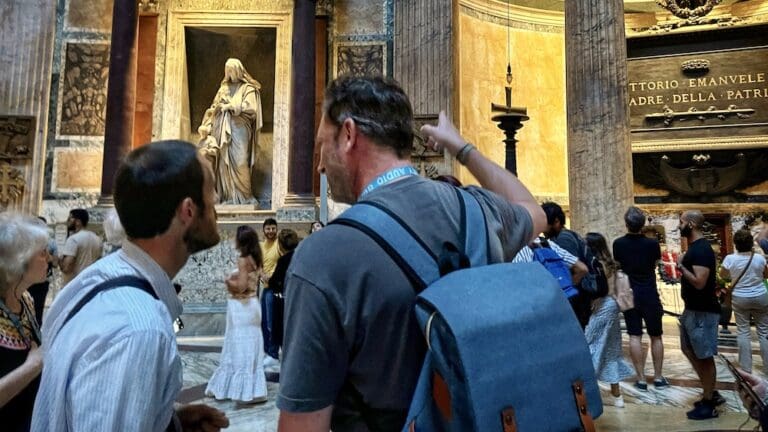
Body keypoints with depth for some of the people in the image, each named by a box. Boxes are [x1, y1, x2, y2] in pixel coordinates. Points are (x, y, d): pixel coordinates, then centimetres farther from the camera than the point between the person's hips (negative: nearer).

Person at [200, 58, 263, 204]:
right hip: (222, 131, 5)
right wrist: (207, 126, 4)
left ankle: (242, 196, -3)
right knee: (223, 163, 1)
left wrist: (231, 106, -11)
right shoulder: (224, 88, 19)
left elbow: (250, 108, -10)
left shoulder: (248, 88, 4)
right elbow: (214, 108, 16)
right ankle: (226, 196, 4)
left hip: (239, 131, -5)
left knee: (238, 162, -9)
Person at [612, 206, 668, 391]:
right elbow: (656, 262, 8)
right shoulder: (652, 243, -11)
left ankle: (641, 379, 6)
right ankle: (658, 377, 18)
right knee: (656, 336, 12)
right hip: (650, 294, 0)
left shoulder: (618, 244, -9)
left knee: (635, 336, 4)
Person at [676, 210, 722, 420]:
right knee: (689, 350, 19)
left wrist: (681, 266, -19)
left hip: (703, 312, -10)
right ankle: (712, 393, 30)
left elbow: (699, 282, -29)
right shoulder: (694, 247, 11)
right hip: (692, 310, 10)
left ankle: (709, 405, 13)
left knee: (704, 356, 1)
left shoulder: (702, 249, -21)